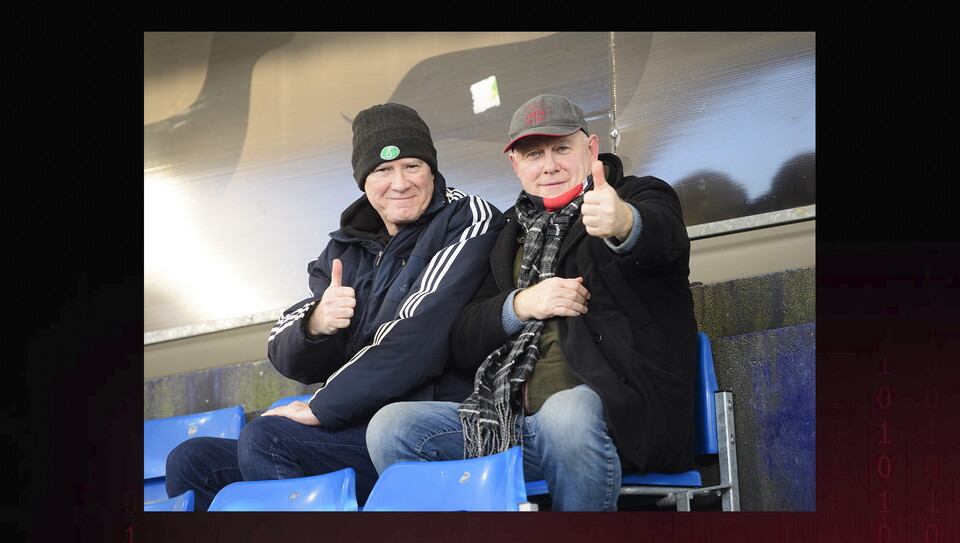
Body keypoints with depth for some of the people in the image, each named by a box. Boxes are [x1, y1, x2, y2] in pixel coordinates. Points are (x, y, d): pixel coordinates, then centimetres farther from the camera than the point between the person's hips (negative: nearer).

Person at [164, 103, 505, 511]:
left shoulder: (469, 220, -2)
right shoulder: (347, 250, 17)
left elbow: (420, 333, -15)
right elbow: (291, 361, 8)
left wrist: (321, 408, -14)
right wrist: (315, 325, -18)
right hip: (359, 427, 7)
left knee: (264, 438, -26)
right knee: (190, 462, -3)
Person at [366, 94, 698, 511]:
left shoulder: (640, 197, 9)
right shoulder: (514, 235, 24)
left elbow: (664, 236, -19)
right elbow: (462, 346, 16)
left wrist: (623, 223, -44)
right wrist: (521, 305, -5)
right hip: (516, 426, 5)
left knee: (567, 411, -39)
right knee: (390, 428, -14)